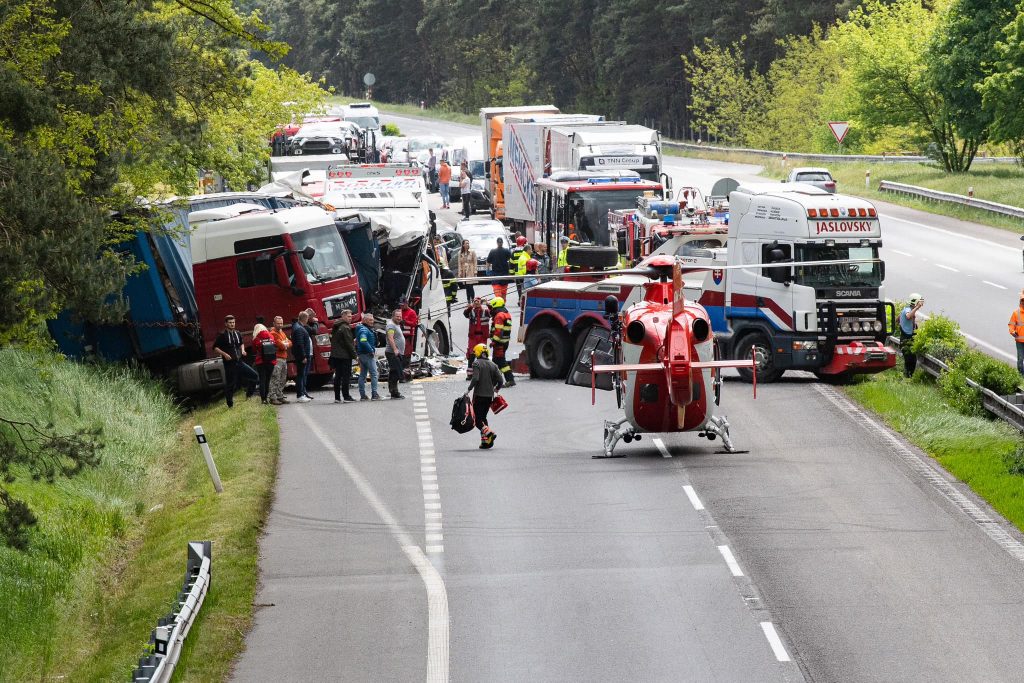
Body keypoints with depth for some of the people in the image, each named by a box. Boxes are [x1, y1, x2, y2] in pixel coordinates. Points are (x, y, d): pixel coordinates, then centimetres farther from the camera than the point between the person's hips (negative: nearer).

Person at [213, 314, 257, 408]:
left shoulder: (238, 334, 11)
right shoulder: (222, 335, -5)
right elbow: (215, 347, -4)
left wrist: (242, 350, 9)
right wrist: (224, 354, -17)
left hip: (239, 362, 5)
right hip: (229, 364, -5)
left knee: (255, 376, -6)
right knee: (230, 384, -1)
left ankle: (248, 393, 11)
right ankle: (230, 405, 10)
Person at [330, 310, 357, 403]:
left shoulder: (336, 327, 15)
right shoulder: (345, 328, -13)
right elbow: (349, 343, -16)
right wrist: (354, 354, -10)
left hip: (335, 355, 9)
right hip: (345, 356, -9)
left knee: (338, 376, 11)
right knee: (346, 376, -6)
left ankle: (337, 397, 12)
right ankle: (346, 396, -8)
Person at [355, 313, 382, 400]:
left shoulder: (367, 329, 18)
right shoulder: (364, 330, -15)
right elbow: (363, 341, -29)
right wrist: (371, 351, -22)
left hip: (361, 354, 11)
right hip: (367, 354, -11)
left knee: (362, 375, 10)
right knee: (374, 374, -8)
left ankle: (362, 395, 13)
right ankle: (374, 394, -12)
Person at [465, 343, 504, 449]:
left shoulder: (477, 363, -8)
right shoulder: (493, 365, 9)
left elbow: (475, 379, -21)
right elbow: (500, 381, 6)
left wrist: (469, 390, -10)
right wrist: (496, 390, 25)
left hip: (479, 395, -6)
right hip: (489, 396, 6)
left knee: (477, 418, -1)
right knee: (483, 417, 17)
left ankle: (488, 433, -25)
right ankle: (485, 440, 8)